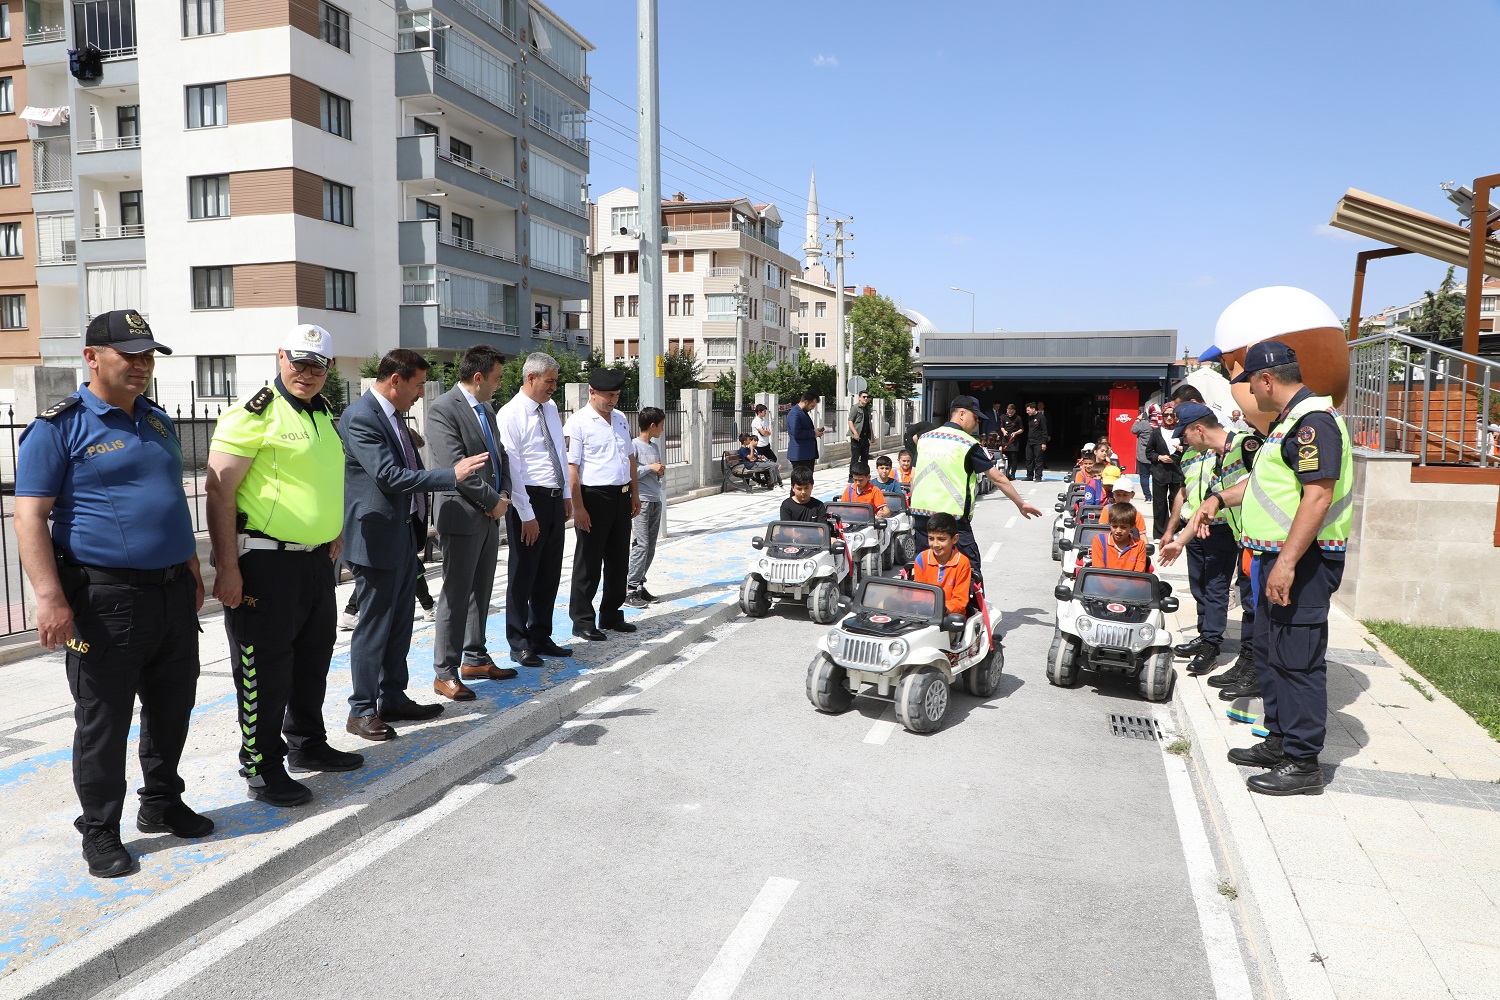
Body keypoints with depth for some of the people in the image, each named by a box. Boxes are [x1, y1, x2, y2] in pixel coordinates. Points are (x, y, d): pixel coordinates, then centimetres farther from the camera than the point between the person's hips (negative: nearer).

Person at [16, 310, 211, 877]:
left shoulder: (158, 422, 14)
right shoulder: (59, 427, -7)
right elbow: (30, 516, -11)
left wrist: (191, 571, 20)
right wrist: (51, 598, -19)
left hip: (173, 593, 7)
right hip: (106, 600, -6)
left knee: (172, 708, 15)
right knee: (103, 720, 5)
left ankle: (162, 804, 33)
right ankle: (100, 831, 20)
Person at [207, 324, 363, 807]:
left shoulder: (326, 414, 13)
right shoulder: (253, 414, -13)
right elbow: (219, 492, -16)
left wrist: (335, 534, 18)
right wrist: (228, 568, -20)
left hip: (317, 559, 8)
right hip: (264, 562, -8)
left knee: (313, 658, 19)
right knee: (264, 669, 2)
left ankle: (307, 744, 37)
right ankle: (262, 768, 16)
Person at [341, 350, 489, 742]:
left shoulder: (392, 414, 12)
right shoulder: (360, 417, -18)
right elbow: (389, 476, -26)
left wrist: (419, 519, 17)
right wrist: (452, 474, -26)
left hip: (403, 536, 10)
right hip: (377, 540, -9)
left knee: (399, 623, 16)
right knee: (374, 626, 0)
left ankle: (393, 698, 28)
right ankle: (362, 710, 12)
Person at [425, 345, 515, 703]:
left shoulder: (486, 408, 14)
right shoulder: (443, 409, -13)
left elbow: (500, 455, 19)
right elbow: (456, 467, -20)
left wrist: (504, 494, 1)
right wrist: (493, 501, -13)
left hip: (490, 515, 8)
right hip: (462, 516, -8)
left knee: (481, 592, 15)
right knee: (456, 595, -4)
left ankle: (475, 658, 27)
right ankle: (445, 672, 5)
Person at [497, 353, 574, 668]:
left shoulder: (550, 408, 10)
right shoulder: (510, 415, -13)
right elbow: (512, 470, -16)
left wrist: (566, 495, 13)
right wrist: (527, 516, -17)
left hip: (556, 500, 7)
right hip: (529, 501, -7)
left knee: (550, 574, 14)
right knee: (523, 575, 3)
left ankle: (541, 638, 27)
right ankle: (519, 645, 15)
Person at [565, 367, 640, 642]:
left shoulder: (621, 419, 13)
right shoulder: (578, 423, -10)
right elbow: (571, 468, -15)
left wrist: (635, 493, 16)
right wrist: (578, 506, -19)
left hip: (621, 497, 7)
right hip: (594, 498, -7)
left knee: (619, 560, 14)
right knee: (588, 564, 2)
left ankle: (611, 616, 27)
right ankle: (582, 621, 13)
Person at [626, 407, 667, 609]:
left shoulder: (655, 447, 16)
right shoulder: (634, 446, -9)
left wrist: (660, 472, 5)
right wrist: (650, 467, -15)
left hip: (655, 501, 8)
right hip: (640, 502, -8)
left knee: (650, 547, 7)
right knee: (641, 545, -13)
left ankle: (639, 585, 14)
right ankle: (630, 590, -10)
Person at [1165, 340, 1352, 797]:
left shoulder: (1313, 421, -17)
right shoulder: (1291, 420, 17)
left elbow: (1318, 497, -25)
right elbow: (1264, 481, 29)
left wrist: (1287, 563, -28)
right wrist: (1219, 499, 16)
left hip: (1303, 561, -11)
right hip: (1280, 557, 11)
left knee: (1298, 659, -5)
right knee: (1270, 653, 18)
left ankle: (1303, 764, 3)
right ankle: (1279, 742, 30)